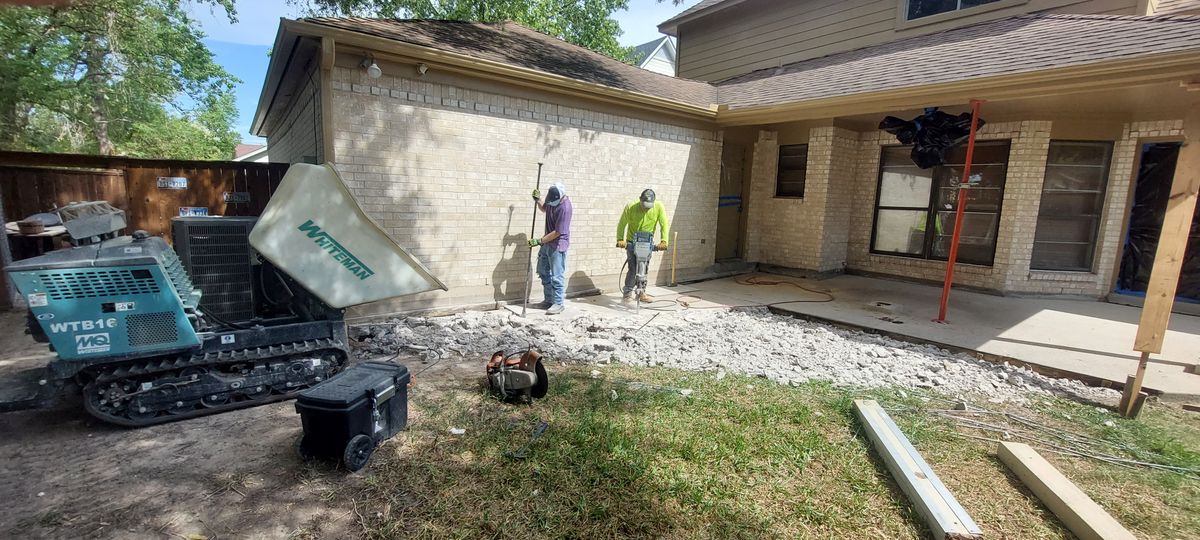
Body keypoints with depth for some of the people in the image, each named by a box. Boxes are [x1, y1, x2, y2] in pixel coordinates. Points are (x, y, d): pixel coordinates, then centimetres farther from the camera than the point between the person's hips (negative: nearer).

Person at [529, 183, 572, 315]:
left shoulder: (565, 208, -26)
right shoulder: (552, 199, 0)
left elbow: (558, 232, -25)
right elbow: (544, 209, 23)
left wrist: (539, 241, -21)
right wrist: (538, 200, 2)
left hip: (558, 244, -9)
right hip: (547, 242, 9)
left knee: (557, 275, -4)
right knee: (543, 271, 16)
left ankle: (558, 303, 7)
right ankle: (549, 300, 27)